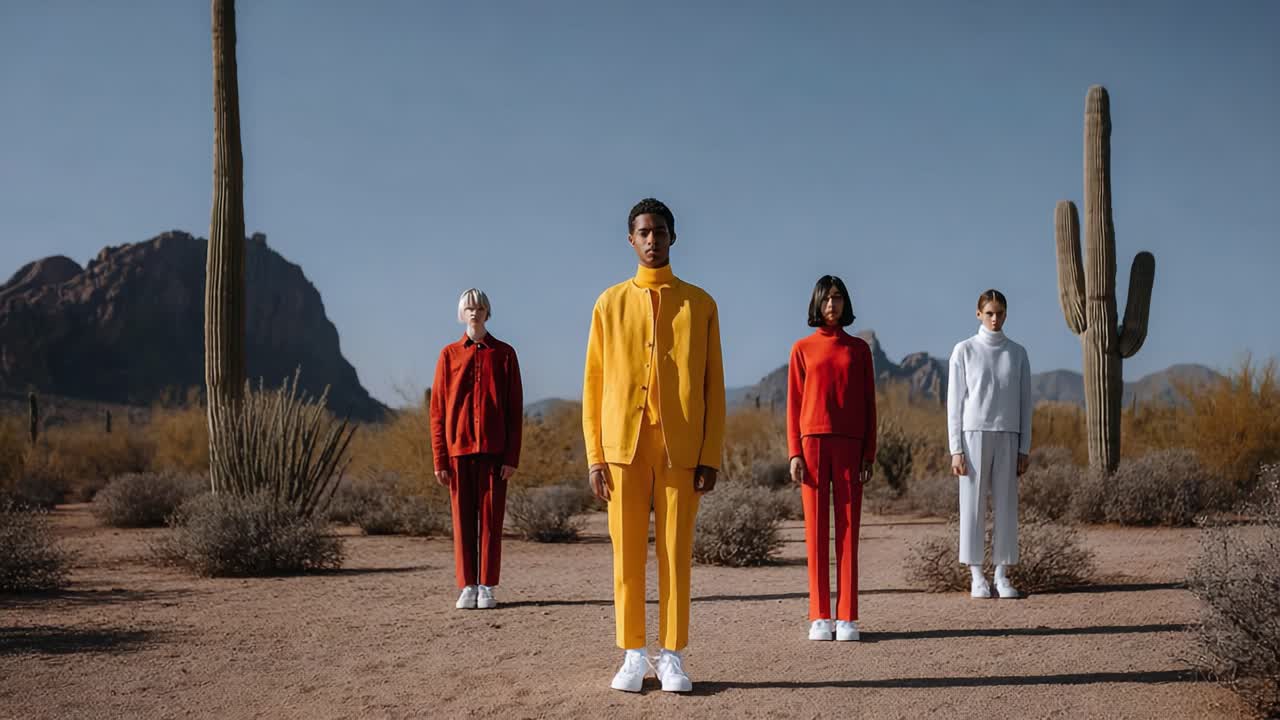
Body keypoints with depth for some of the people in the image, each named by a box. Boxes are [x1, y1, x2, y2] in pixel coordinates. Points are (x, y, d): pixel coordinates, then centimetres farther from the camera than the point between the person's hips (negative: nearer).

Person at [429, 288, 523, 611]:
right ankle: (467, 587, 10)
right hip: (458, 450, 1)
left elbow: (515, 409, 2)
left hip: (493, 450, -1)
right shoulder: (449, 355, 6)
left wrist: (512, 457, -4)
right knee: (463, 518, 3)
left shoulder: (504, 354, 4)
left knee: (491, 518, 2)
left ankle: (487, 587, 8)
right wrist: (439, 459, -1)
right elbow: (437, 410, 5)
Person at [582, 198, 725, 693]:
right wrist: (594, 456, 0)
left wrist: (711, 456, -3)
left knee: (675, 553, 2)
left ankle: (673, 657, 10)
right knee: (628, 554, 3)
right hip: (623, 446, 1)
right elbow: (594, 385, 7)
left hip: (679, 448, -1)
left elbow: (713, 386, 5)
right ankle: (633, 657, 12)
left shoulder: (699, 303, 7)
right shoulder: (610, 303, 9)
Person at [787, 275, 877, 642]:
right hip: (813, 442, -1)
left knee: (848, 529, 0)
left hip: (848, 445, 1)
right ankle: (819, 617, 3)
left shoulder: (859, 349, 10)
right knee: (816, 529, -1)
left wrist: (869, 453, 1)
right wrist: (794, 453, -3)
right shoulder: (802, 349, 8)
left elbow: (868, 404, 9)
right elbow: (794, 404, 5)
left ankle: (847, 618, 3)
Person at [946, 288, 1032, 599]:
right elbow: (955, 402, -2)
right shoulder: (964, 351, 0)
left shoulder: (1018, 353, 8)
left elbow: (1024, 404, 8)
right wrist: (955, 450, -8)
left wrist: (1024, 450, 3)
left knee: (1006, 506, 3)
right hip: (974, 435, -2)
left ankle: (1002, 576, 10)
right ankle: (977, 577, 6)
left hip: (1006, 437, 3)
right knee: (973, 506, -1)